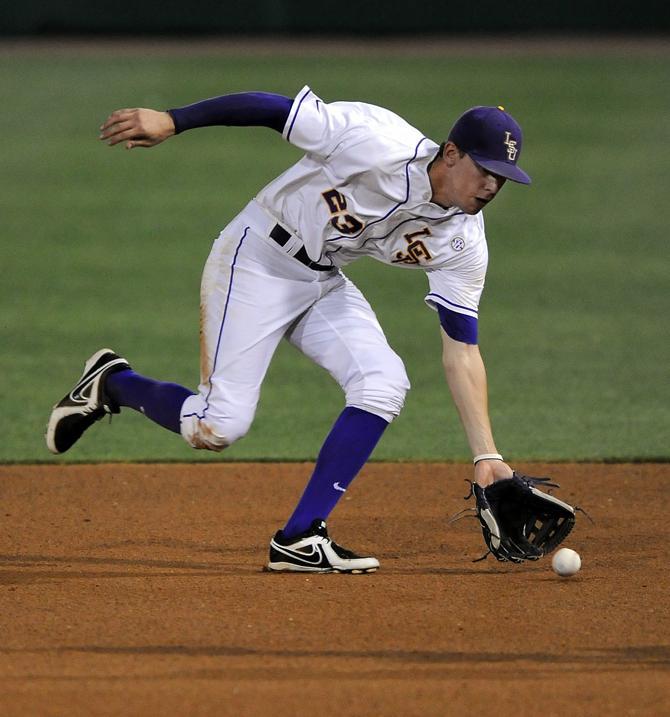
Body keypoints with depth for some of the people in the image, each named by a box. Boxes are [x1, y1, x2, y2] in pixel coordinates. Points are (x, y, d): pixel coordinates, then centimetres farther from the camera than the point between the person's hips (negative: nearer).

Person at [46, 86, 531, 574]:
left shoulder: (462, 244, -10)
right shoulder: (374, 142, -28)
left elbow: (461, 349, -7)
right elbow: (275, 108, -23)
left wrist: (486, 455, -13)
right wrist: (171, 121, -27)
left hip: (324, 285, 6)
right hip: (256, 259, -6)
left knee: (385, 384, -17)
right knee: (218, 427, -13)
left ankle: (300, 539, -10)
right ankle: (112, 383, 18)